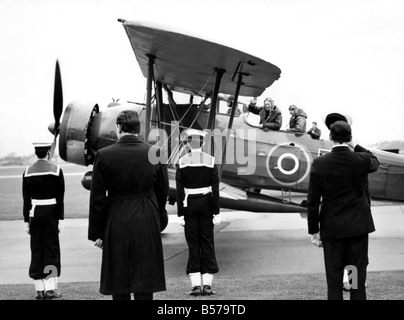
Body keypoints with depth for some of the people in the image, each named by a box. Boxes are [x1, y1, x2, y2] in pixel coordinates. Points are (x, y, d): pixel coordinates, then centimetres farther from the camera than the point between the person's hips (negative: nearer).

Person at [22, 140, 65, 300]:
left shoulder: (28, 172, 3)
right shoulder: (56, 169, -4)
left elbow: (26, 199, 1)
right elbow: (60, 198, -7)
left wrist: (27, 221, 5)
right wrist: (60, 219, -5)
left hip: (34, 214, 2)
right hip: (51, 213, -2)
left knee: (36, 251, 7)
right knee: (52, 250, 5)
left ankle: (40, 290, 8)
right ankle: (50, 288, 0)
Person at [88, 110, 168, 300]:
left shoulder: (104, 156, -9)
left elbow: (97, 199, -6)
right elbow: (162, 193, 4)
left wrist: (96, 233, 2)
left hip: (116, 225, -1)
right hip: (147, 225, 2)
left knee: (118, 282, 9)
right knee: (145, 282, 8)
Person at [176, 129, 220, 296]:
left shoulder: (182, 162, -5)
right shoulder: (210, 161, -3)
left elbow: (179, 191, -6)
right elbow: (215, 189, -5)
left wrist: (180, 214, -2)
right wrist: (216, 212, -1)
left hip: (189, 205, 0)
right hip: (206, 203, 0)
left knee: (193, 244, 6)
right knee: (207, 242, 7)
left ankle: (196, 284, 3)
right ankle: (207, 284, 6)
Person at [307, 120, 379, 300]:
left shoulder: (319, 164, -11)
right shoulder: (362, 160, -9)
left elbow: (313, 201, -8)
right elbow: (375, 162, 19)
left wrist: (313, 230, 0)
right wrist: (355, 147, 18)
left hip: (332, 229, -1)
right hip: (359, 227, 1)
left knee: (334, 280, 7)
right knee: (358, 279, 9)